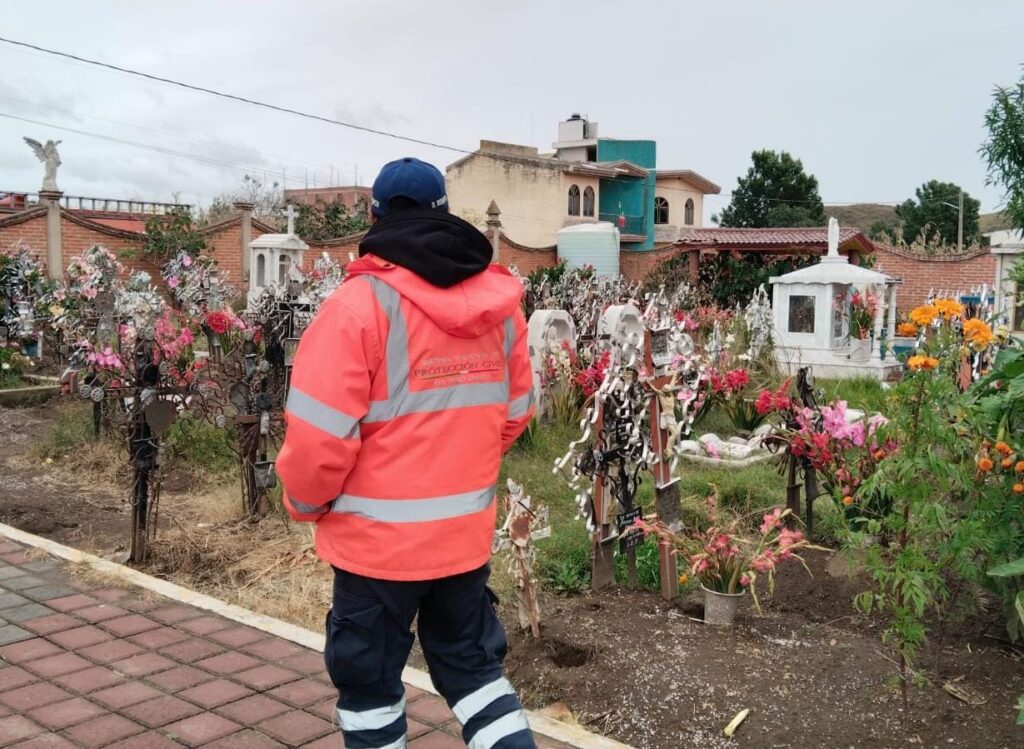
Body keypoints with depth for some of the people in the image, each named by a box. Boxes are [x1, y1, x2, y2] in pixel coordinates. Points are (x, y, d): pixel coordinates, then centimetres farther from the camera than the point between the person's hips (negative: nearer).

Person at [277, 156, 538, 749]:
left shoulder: (361, 301, -17)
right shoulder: (501, 303, 0)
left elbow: (319, 433, -19)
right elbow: (517, 411, 9)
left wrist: (306, 503, 0)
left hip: (378, 538, -5)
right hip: (466, 531, 5)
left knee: (369, 682, 15)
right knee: (472, 665, 22)